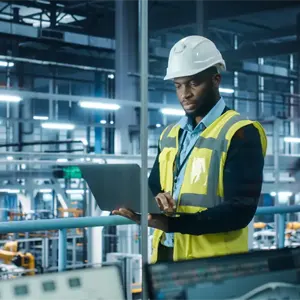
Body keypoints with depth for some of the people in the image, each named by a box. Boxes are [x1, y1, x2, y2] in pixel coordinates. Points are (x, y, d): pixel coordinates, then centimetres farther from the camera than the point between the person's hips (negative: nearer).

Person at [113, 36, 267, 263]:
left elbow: (240, 210, -17)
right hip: (165, 254, 6)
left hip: (212, 262, -6)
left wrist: (170, 223, -26)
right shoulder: (170, 134, 12)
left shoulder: (241, 134, -10)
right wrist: (154, 203, -10)